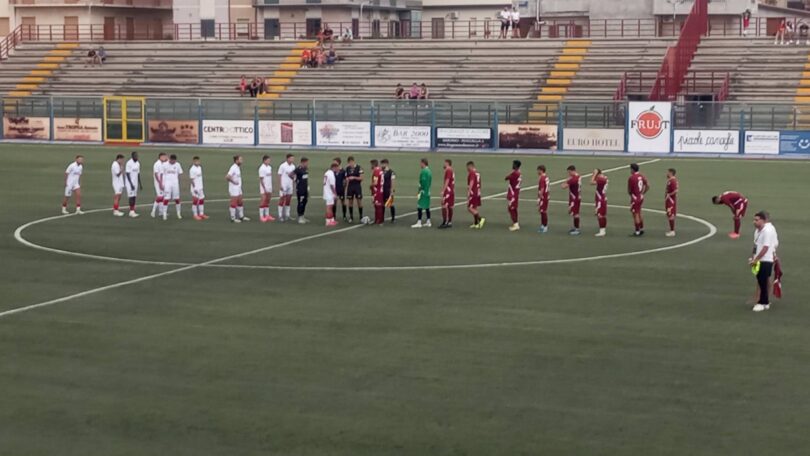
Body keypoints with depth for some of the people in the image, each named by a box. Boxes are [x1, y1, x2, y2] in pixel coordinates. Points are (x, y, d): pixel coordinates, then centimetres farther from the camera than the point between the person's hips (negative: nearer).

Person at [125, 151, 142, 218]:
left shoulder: (138, 163, 10)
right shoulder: (129, 163, -14)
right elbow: (128, 174, -15)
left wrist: (140, 184, 17)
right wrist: (131, 184, -19)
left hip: (136, 183, 7)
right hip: (130, 183, -7)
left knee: (135, 197, 5)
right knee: (131, 197, -9)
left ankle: (132, 211, 8)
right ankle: (131, 211, -7)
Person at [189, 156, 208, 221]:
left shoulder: (200, 167, 10)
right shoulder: (192, 169, -15)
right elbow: (192, 180, -15)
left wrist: (202, 186, 16)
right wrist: (194, 188, -18)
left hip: (200, 187, 8)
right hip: (195, 188, -8)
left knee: (202, 200, 10)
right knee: (195, 201, -1)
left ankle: (201, 214, 17)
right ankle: (195, 215, 6)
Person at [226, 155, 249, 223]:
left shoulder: (238, 167, 10)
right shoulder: (233, 168, -19)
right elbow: (227, 177, -28)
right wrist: (233, 182, -19)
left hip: (238, 188, 9)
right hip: (233, 189, -9)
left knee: (240, 202, 15)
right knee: (234, 203, -3)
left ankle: (241, 217, 24)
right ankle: (233, 218, 4)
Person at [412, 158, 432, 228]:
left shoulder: (423, 171, -16)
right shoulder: (429, 171, 13)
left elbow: (422, 183, -20)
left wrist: (419, 192, -17)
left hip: (423, 192, -9)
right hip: (428, 192, 9)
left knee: (419, 207, -6)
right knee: (427, 207, 12)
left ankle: (419, 223, -8)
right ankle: (428, 222, 14)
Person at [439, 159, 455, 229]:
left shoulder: (448, 171, -13)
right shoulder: (452, 171, 15)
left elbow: (447, 182, -19)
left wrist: (443, 191, -19)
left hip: (448, 191, -10)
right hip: (452, 191, 10)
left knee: (444, 206, -10)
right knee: (450, 207, 11)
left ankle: (444, 223, -15)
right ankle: (450, 222, 15)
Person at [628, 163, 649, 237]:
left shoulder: (631, 178, -18)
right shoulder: (641, 176, 4)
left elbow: (629, 190, -11)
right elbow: (647, 186, 9)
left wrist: (630, 194, 10)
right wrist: (642, 193, 16)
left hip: (635, 198, -8)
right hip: (641, 197, 8)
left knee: (635, 214, 0)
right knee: (639, 213, 20)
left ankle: (637, 231, 3)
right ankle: (641, 229, 25)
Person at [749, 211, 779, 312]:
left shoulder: (768, 231, -17)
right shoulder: (757, 231, 10)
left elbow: (765, 248, -20)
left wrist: (755, 259, -18)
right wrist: (753, 257, 9)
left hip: (765, 260, -8)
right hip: (759, 261, 8)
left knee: (763, 282, -4)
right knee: (760, 282, 13)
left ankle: (763, 303, 4)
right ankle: (765, 302, 23)